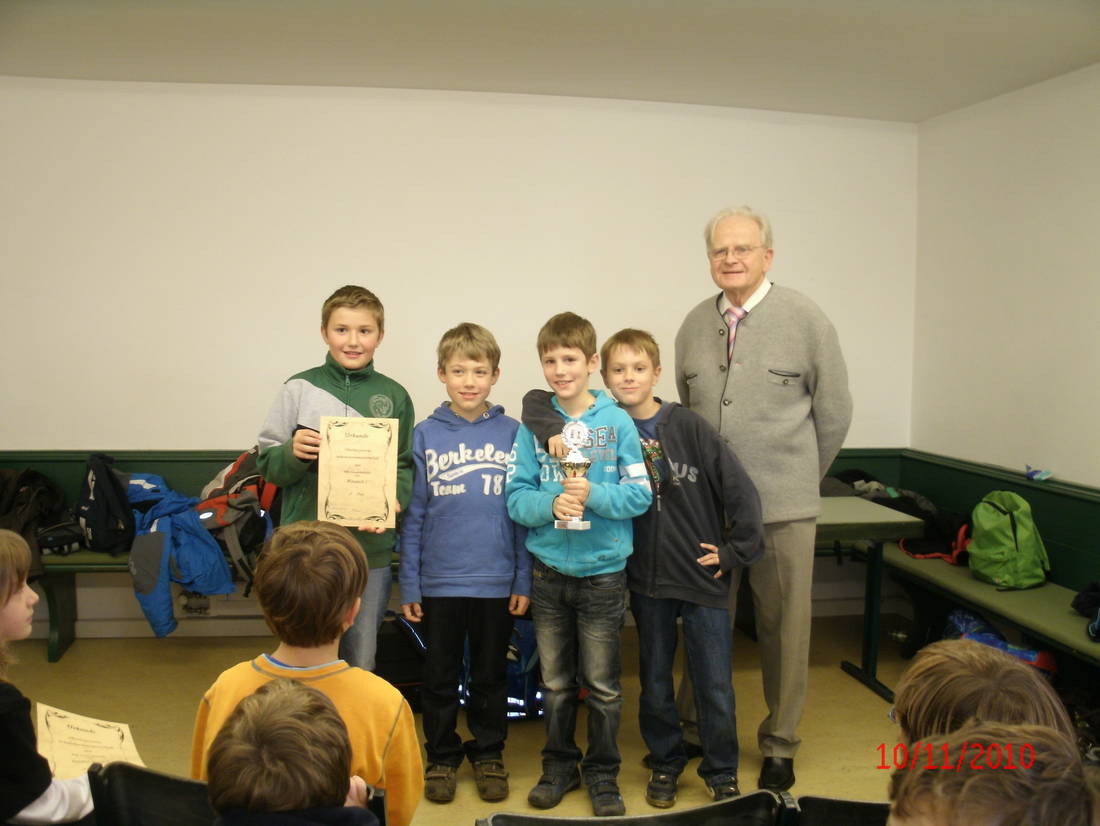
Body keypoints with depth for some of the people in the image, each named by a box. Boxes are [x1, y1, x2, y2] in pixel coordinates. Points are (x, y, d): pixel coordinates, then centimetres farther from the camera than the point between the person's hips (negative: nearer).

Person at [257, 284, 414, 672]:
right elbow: (268, 466, 4)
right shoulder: (299, 389, 2)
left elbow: (405, 467, 8)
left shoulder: (394, 396, 6)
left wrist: (392, 500, -11)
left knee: (361, 664, 13)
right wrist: (293, 453, -17)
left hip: (370, 549, 1)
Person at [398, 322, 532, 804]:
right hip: (439, 580, 0)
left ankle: (488, 755, 32)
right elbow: (413, 515, 0)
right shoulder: (425, 435, -2)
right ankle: (441, 757, 31)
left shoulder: (513, 434, -2)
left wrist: (523, 581, -1)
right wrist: (409, 584, -1)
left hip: (497, 581, 0)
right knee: (440, 677, 14)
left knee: (490, 676, 15)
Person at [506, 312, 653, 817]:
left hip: (603, 571, -2)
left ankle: (602, 773, 27)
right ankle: (558, 766, 33)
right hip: (549, 570, 2)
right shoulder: (533, 424, -2)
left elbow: (640, 495, -7)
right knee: (555, 681, 16)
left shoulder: (617, 422, -6)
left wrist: (593, 495, -23)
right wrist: (552, 504, -23)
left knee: (602, 685, 10)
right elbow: (516, 496, -4)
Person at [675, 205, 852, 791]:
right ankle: (692, 726, 32)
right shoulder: (694, 326, 6)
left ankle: (779, 746, 26)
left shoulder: (805, 319, -4)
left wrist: (798, 478, 8)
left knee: (784, 629, 9)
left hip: (784, 508, -3)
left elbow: (834, 413, 2)